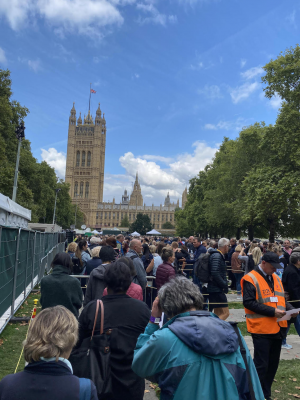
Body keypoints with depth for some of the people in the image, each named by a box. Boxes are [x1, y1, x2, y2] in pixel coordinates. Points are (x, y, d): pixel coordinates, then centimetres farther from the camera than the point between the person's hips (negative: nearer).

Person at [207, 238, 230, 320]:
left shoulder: (219, 255, 17)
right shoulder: (217, 256, -16)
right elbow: (215, 273, -25)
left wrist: (224, 283, 15)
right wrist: (224, 285, -17)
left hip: (214, 289, 10)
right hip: (217, 290, -10)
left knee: (217, 314, 15)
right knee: (225, 313, -9)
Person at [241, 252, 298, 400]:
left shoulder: (276, 278, 10)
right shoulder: (250, 279, -15)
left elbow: (281, 298, 17)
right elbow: (248, 302, -20)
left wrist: (290, 308, -3)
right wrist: (272, 311, -23)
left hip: (277, 328, 8)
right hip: (261, 329, -8)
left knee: (273, 363, 17)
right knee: (261, 365, 1)